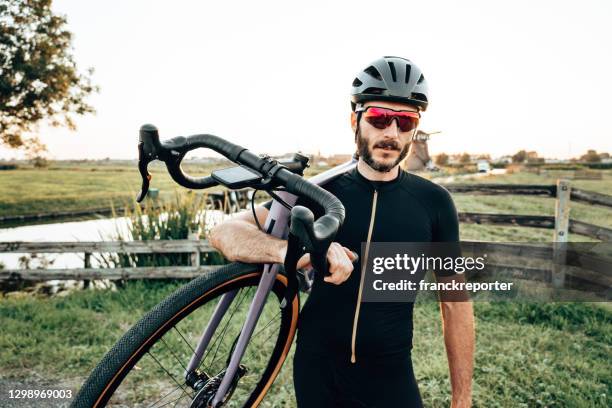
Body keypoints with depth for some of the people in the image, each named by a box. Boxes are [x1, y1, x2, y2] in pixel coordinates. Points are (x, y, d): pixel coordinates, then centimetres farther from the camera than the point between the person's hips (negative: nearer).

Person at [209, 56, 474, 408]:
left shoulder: (433, 201, -6)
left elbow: (456, 302, -1)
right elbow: (225, 233, -17)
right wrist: (288, 250, -37)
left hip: (391, 377, 0)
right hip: (316, 370, 1)